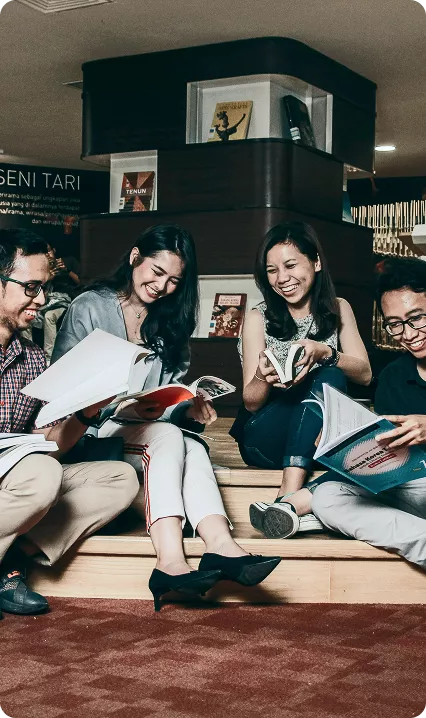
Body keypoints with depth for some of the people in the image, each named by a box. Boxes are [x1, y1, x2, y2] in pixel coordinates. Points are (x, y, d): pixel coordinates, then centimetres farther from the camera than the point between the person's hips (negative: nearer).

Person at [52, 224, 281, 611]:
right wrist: (121, 408, -23)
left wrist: (189, 405, -13)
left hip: (150, 428, 5)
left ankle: (220, 544, -48)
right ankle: (171, 560, -47)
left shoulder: (169, 321, 17)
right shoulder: (89, 308, 0)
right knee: (169, 437, -33)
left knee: (193, 448, -29)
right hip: (92, 431, -5)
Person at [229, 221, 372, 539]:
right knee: (326, 380, -30)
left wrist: (326, 352, -22)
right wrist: (264, 378, -28)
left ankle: (289, 499, -42)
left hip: (319, 435, 2)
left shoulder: (338, 309, 8)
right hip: (265, 438, -2)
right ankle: (301, 505, -45)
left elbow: (364, 374, -1)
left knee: (329, 377, -29)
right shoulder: (259, 317, 0)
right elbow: (251, 402, -3)